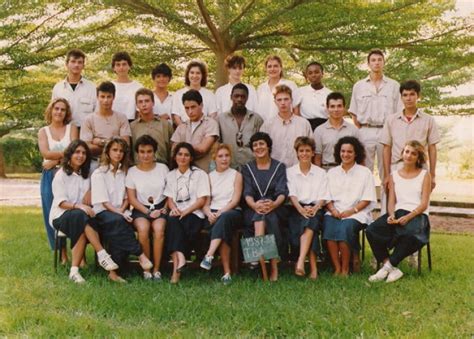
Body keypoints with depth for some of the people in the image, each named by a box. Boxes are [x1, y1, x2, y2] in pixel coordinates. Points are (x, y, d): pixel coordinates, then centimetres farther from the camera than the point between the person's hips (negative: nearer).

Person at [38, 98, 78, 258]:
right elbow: (45, 153, -5)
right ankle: (62, 254, 4)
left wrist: (55, 160, -10)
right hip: (50, 176, 2)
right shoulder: (43, 131, 12)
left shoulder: (72, 128, 9)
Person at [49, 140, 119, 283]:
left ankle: (74, 270, -37)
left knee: (83, 231, -33)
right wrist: (79, 206, -28)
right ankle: (102, 255, -44)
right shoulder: (61, 175, 0)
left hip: (81, 217, 4)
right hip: (61, 216, -4)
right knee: (80, 216, -37)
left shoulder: (87, 175, 15)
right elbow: (61, 202, -11)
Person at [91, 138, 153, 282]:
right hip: (103, 212, -3)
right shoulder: (99, 173, 2)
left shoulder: (125, 172, 18)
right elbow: (103, 201, -7)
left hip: (120, 213, 3)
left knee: (118, 233, -32)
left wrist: (122, 210, -5)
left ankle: (113, 270, -30)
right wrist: (118, 213, -20)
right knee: (118, 221, -38)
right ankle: (140, 255, -34)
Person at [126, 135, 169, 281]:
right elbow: (132, 198, 2)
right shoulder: (132, 172, 6)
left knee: (159, 229, -31)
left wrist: (165, 208, -5)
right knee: (143, 229, -32)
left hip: (160, 207, 0)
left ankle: (156, 269, -21)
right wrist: (148, 212, -9)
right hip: (141, 209, 0)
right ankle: (146, 268, -19)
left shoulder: (163, 168, 8)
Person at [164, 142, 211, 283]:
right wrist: (174, 208, -11)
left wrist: (185, 211, -15)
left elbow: (202, 200, -1)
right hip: (177, 213, 2)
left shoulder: (200, 174, 8)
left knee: (185, 225, -34)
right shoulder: (170, 175, 20)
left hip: (194, 213, -2)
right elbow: (169, 198, 13)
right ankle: (179, 258, -48)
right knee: (172, 221, -33)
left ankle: (176, 266, -38)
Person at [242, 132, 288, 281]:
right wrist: (255, 205, -24)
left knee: (269, 217, -35)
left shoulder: (279, 167, 12)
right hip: (252, 210, 0)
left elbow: (282, 192, -3)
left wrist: (274, 204, -26)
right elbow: (247, 193, -1)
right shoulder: (247, 168, 15)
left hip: (275, 209, 0)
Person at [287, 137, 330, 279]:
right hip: (296, 209, 0)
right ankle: (313, 267, -35)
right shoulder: (290, 172, 15)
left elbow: (323, 197, 6)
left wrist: (314, 208, -15)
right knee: (309, 225, -33)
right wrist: (301, 209, -18)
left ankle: (300, 262, -47)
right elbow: (291, 194, 0)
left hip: (315, 209, 0)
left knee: (310, 221, -35)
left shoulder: (321, 173, 17)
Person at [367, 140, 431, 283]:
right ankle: (393, 269, -22)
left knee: (409, 233, -40)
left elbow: (424, 204, 0)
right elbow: (391, 201, 12)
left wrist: (408, 217, -18)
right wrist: (392, 215, -12)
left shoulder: (424, 175, 9)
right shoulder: (394, 175, 19)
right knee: (371, 230, -26)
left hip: (417, 215, -3)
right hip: (398, 213, 3)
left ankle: (388, 266, -21)